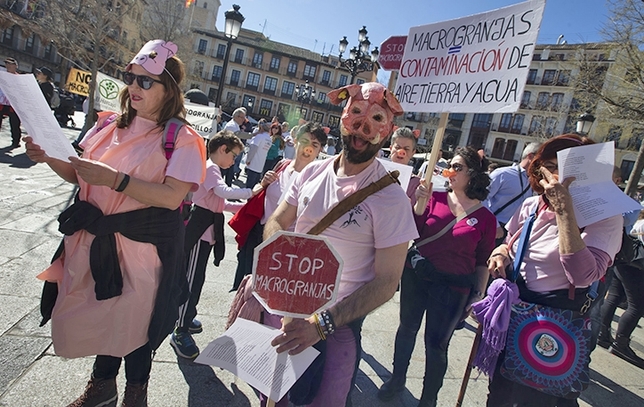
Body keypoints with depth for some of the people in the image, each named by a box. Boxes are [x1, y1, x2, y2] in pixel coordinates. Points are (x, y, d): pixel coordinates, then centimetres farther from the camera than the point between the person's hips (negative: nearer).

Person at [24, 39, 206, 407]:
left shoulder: (182, 139, -10)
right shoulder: (111, 125, 7)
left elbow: (172, 196, -22)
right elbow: (80, 175, 14)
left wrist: (115, 179, -27)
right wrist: (50, 158, -4)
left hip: (144, 244, -5)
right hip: (95, 239, 6)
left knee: (135, 319, 9)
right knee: (102, 313, 18)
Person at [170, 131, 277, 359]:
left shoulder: (211, 169, 20)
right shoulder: (210, 168, -13)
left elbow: (218, 202, 19)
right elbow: (223, 192, -33)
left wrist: (243, 206, 8)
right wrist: (252, 192, -38)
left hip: (207, 229, 10)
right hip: (200, 229, -10)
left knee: (195, 276, 18)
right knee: (193, 278, -7)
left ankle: (186, 316, 32)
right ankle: (181, 332, 1)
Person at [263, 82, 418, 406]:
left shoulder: (390, 197, -18)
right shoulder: (312, 172, -3)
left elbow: (386, 282, -17)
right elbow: (276, 223, 6)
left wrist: (322, 324, -24)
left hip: (338, 322, -4)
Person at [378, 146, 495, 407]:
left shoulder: (485, 218, -4)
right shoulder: (435, 198, -4)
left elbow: (482, 262, 1)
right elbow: (413, 234, -5)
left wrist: (478, 295, -2)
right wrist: (419, 204, -17)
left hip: (453, 288, -2)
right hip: (416, 277, 2)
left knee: (436, 344, 7)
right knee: (407, 328, 18)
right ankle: (397, 379, 42)